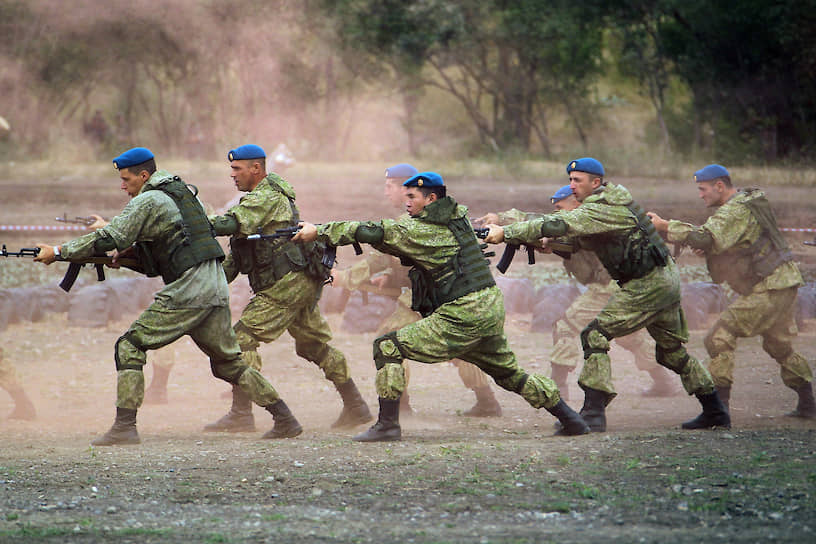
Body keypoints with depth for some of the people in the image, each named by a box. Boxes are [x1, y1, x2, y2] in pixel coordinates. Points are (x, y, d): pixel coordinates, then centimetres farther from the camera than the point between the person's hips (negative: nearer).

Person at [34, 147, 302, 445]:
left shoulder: (147, 201, -6)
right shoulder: (181, 191, 20)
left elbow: (110, 238, -12)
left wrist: (58, 251, -6)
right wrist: (128, 251, 16)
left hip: (188, 291, -8)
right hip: (216, 288, 8)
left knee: (130, 347, -3)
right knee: (228, 362, 17)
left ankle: (125, 427, -10)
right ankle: (285, 420, 13)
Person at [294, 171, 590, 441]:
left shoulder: (423, 230, -11)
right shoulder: (457, 218, 13)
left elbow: (374, 232, -11)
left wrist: (319, 231, -8)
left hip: (461, 318, -8)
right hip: (492, 311, 8)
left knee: (387, 347, -3)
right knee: (510, 374, 23)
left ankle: (387, 424, -6)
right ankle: (570, 419, 23)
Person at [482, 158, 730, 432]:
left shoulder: (600, 209, -17)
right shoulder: (608, 203, 14)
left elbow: (559, 225, -27)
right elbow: (576, 240, 17)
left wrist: (506, 233, -27)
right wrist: (547, 242, -1)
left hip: (647, 284, -10)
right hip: (667, 278, 10)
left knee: (596, 335, -11)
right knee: (672, 351, 21)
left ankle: (594, 413, -17)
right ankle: (715, 412, 28)